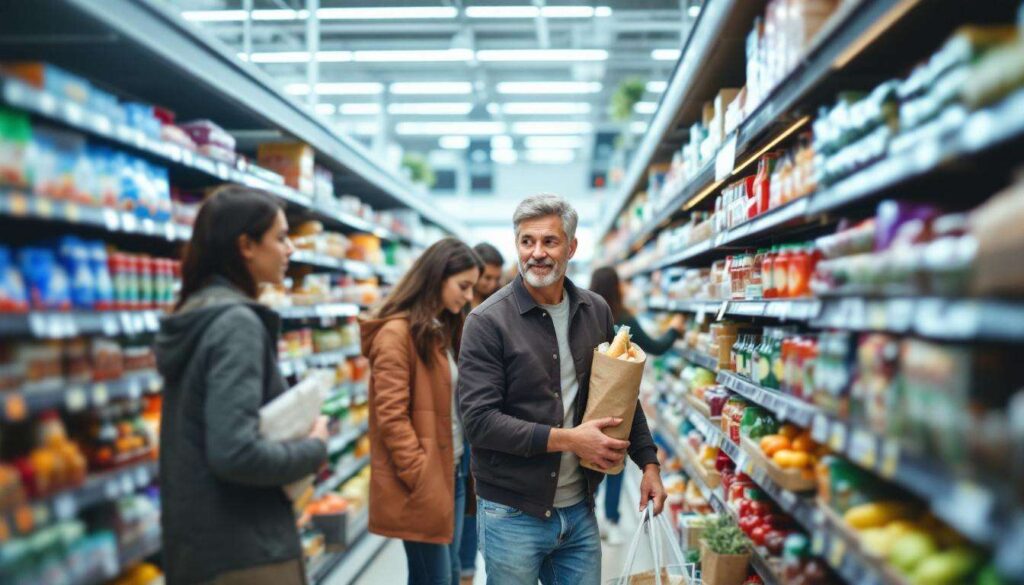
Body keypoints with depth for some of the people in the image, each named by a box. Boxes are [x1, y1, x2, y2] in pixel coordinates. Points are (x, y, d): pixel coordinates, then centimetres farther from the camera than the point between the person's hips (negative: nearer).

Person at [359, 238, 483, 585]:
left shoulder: (446, 329, 14)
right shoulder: (396, 333, -13)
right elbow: (391, 416, -18)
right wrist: (421, 476, -18)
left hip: (451, 472, 8)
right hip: (420, 482, -8)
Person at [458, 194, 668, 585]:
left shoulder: (596, 312, 4)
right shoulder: (488, 321, -12)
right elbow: (479, 420, -18)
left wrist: (648, 463, 6)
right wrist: (568, 439, -19)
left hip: (579, 508, 4)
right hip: (513, 515, -4)